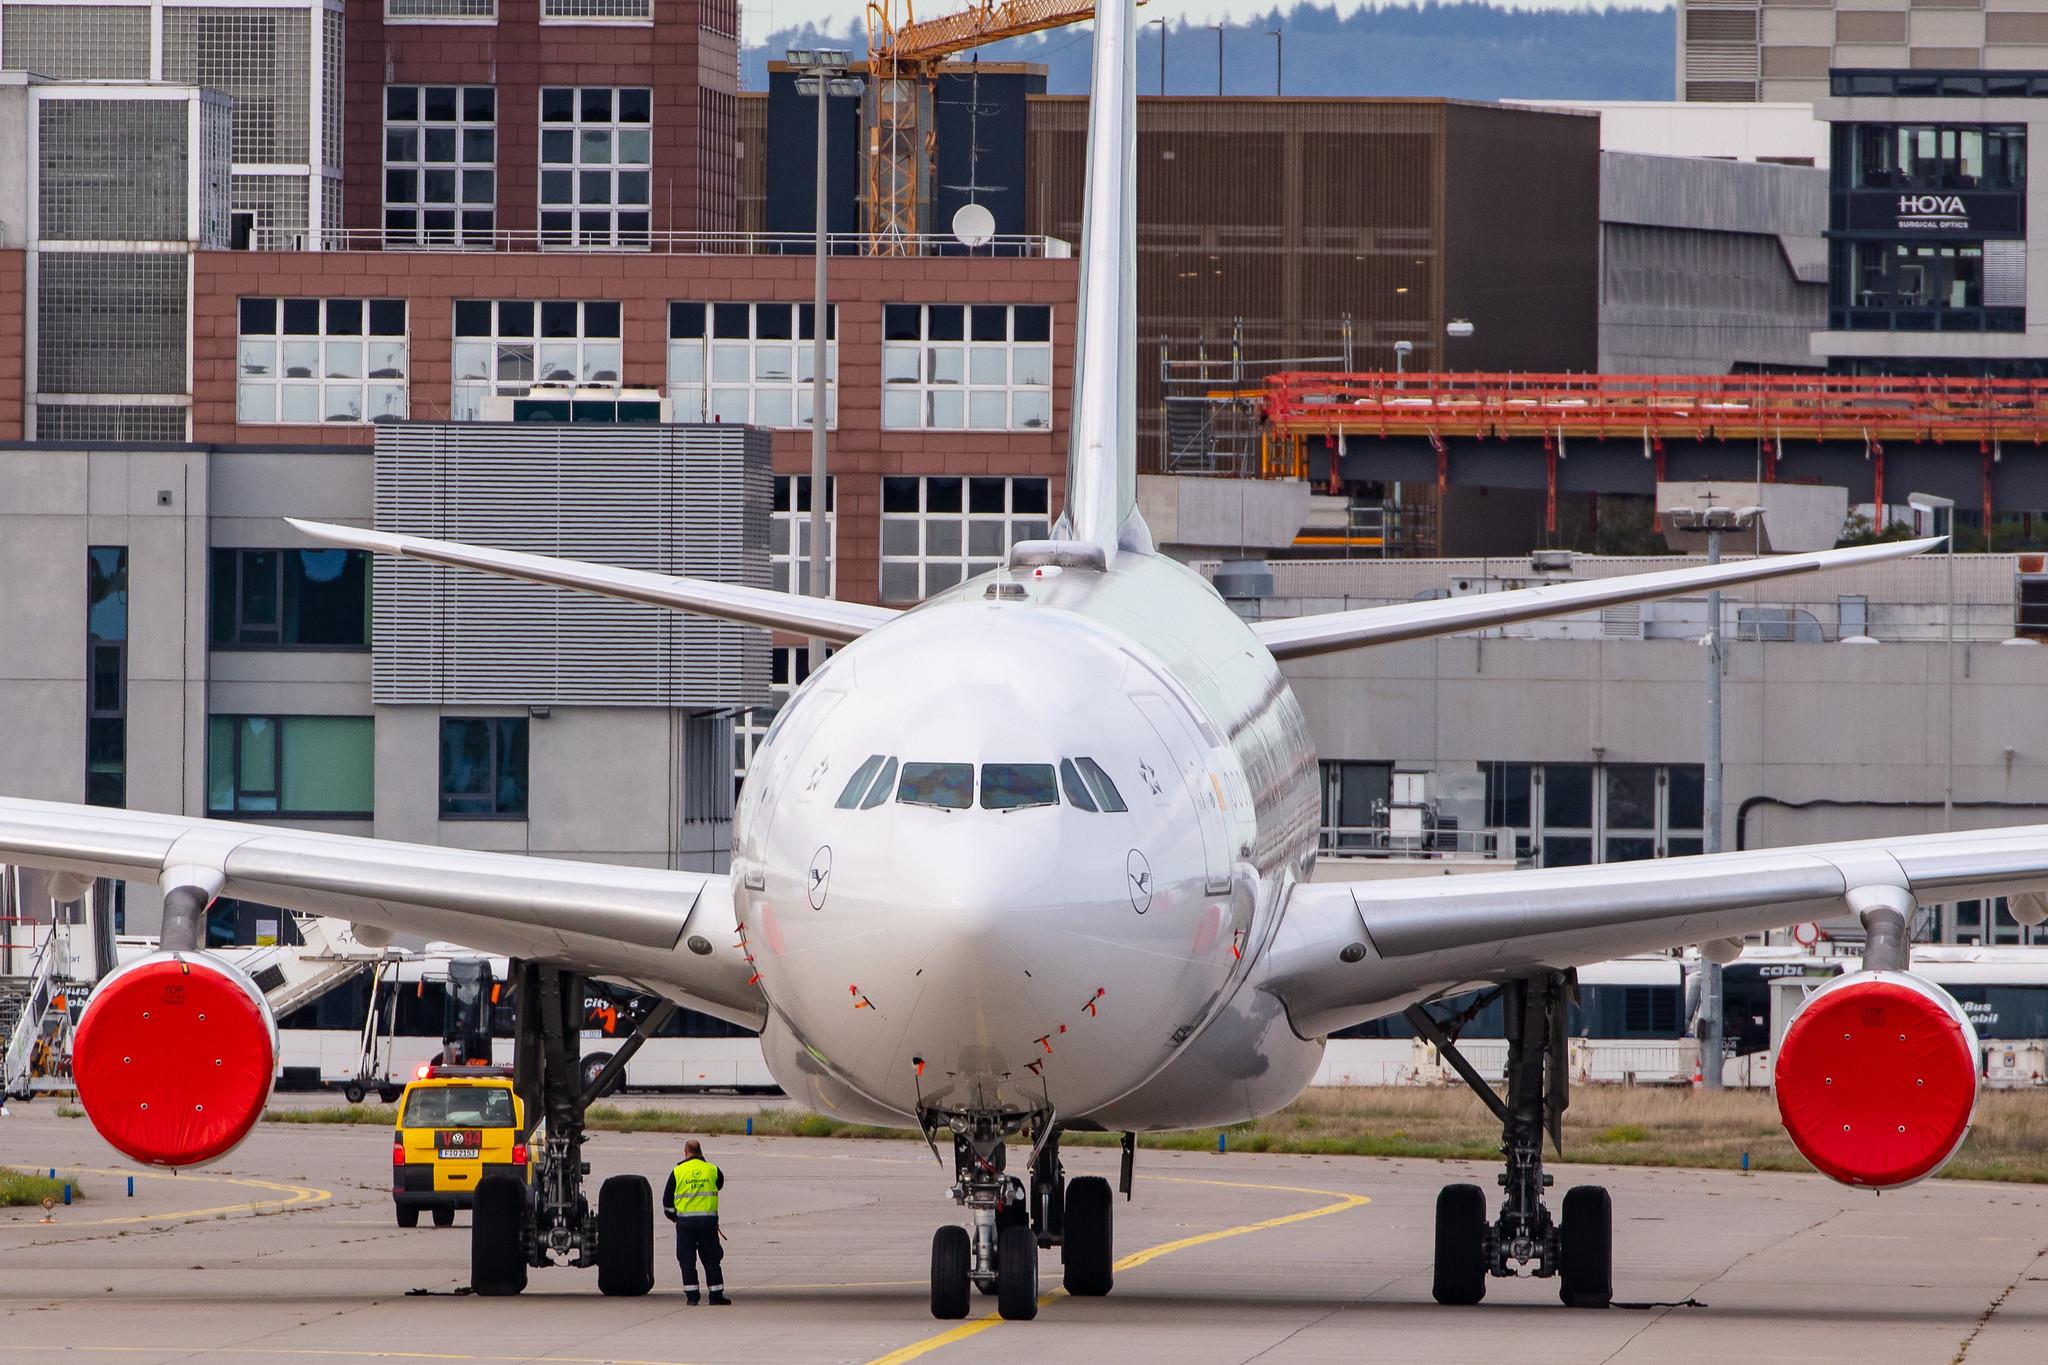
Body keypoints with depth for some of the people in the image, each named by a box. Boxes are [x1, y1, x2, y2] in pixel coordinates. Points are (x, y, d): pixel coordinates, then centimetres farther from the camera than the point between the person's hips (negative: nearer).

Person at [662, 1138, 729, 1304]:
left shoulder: (678, 1172, -2)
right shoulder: (712, 1170, 2)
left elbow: (667, 1200, 3)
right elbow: (720, 1185, 23)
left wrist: (673, 1216, 20)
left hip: (685, 1221, -1)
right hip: (708, 1219, 1)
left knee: (687, 1259, 6)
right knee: (711, 1259, 7)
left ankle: (691, 1295, 1)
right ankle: (716, 1294, 6)